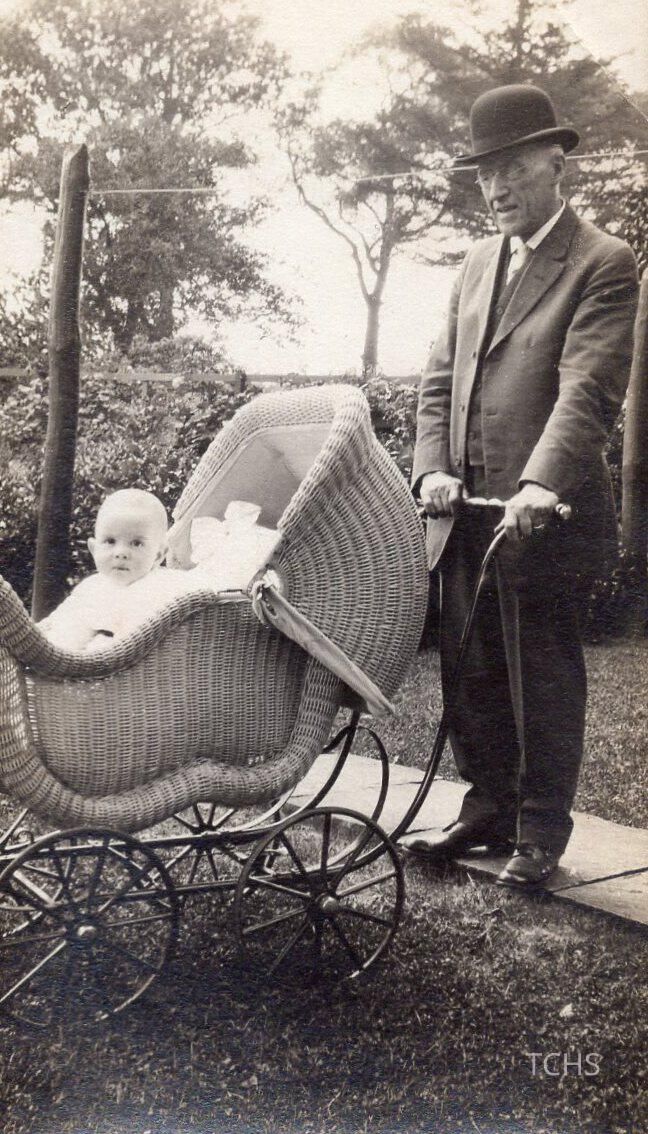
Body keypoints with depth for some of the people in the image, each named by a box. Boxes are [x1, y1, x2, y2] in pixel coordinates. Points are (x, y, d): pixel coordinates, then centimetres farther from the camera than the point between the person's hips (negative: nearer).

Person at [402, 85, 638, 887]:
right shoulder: (478, 264, 18)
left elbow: (588, 388, -16)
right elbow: (439, 378, 13)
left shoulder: (603, 264, -3)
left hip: (544, 514, -6)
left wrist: (540, 485, -29)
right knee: (469, 670, 13)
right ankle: (487, 810, 30)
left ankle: (541, 834, 21)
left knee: (542, 678, 5)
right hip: (462, 510, 7)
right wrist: (432, 469, -2)